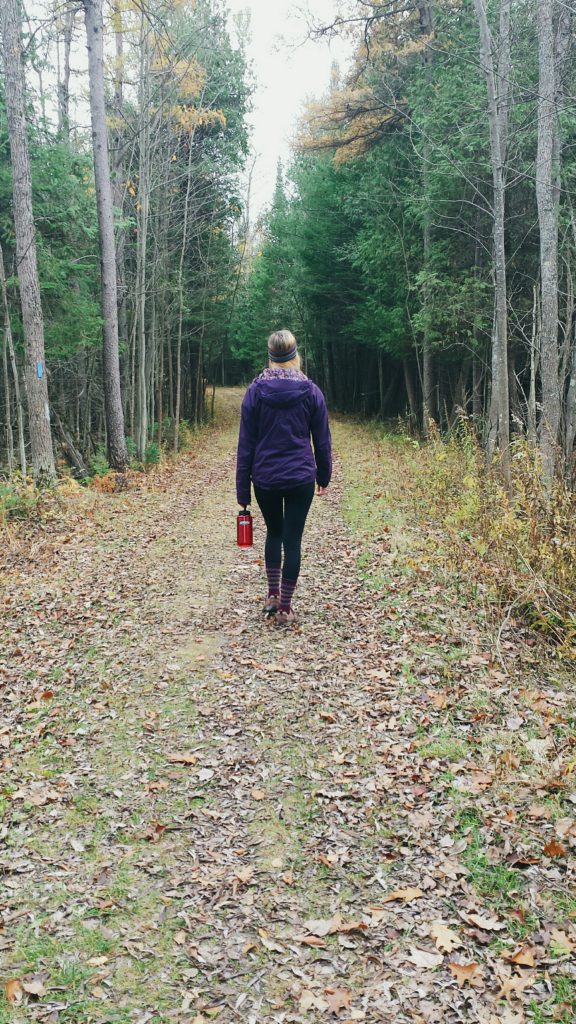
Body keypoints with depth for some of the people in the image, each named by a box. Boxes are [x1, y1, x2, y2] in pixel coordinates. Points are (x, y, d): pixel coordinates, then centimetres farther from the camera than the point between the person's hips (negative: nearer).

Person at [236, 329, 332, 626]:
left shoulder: (256, 391, -3)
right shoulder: (311, 391, -2)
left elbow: (246, 443, -2)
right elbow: (322, 440, 3)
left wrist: (242, 488, 2)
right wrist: (324, 475, 16)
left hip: (265, 478, 1)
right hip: (300, 478, -1)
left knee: (273, 532, 22)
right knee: (292, 540, 5)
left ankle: (272, 595, 20)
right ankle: (285, 608, 8)